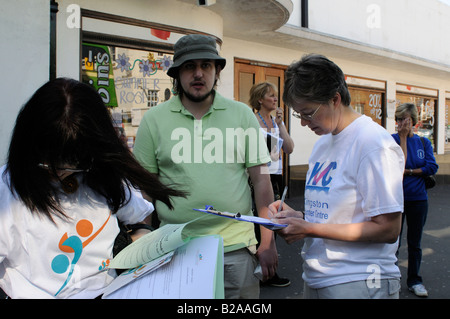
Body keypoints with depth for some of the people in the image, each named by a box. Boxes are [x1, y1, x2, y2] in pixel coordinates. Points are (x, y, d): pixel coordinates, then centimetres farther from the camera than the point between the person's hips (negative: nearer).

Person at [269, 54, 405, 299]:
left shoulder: (374, 143, -15)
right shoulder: (322, 143, 10)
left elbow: (387, 229, -18)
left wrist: (310, 229, -19)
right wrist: (297, 216, -2)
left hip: (358, 283, -7)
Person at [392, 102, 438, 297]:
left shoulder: (424, 142, 4)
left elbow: (432, 167, -6)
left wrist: (408, 171, -13)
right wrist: (403, 137, -18)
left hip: (418, 199, 3)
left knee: (414, 243, 13)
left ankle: (414, 280, 27)